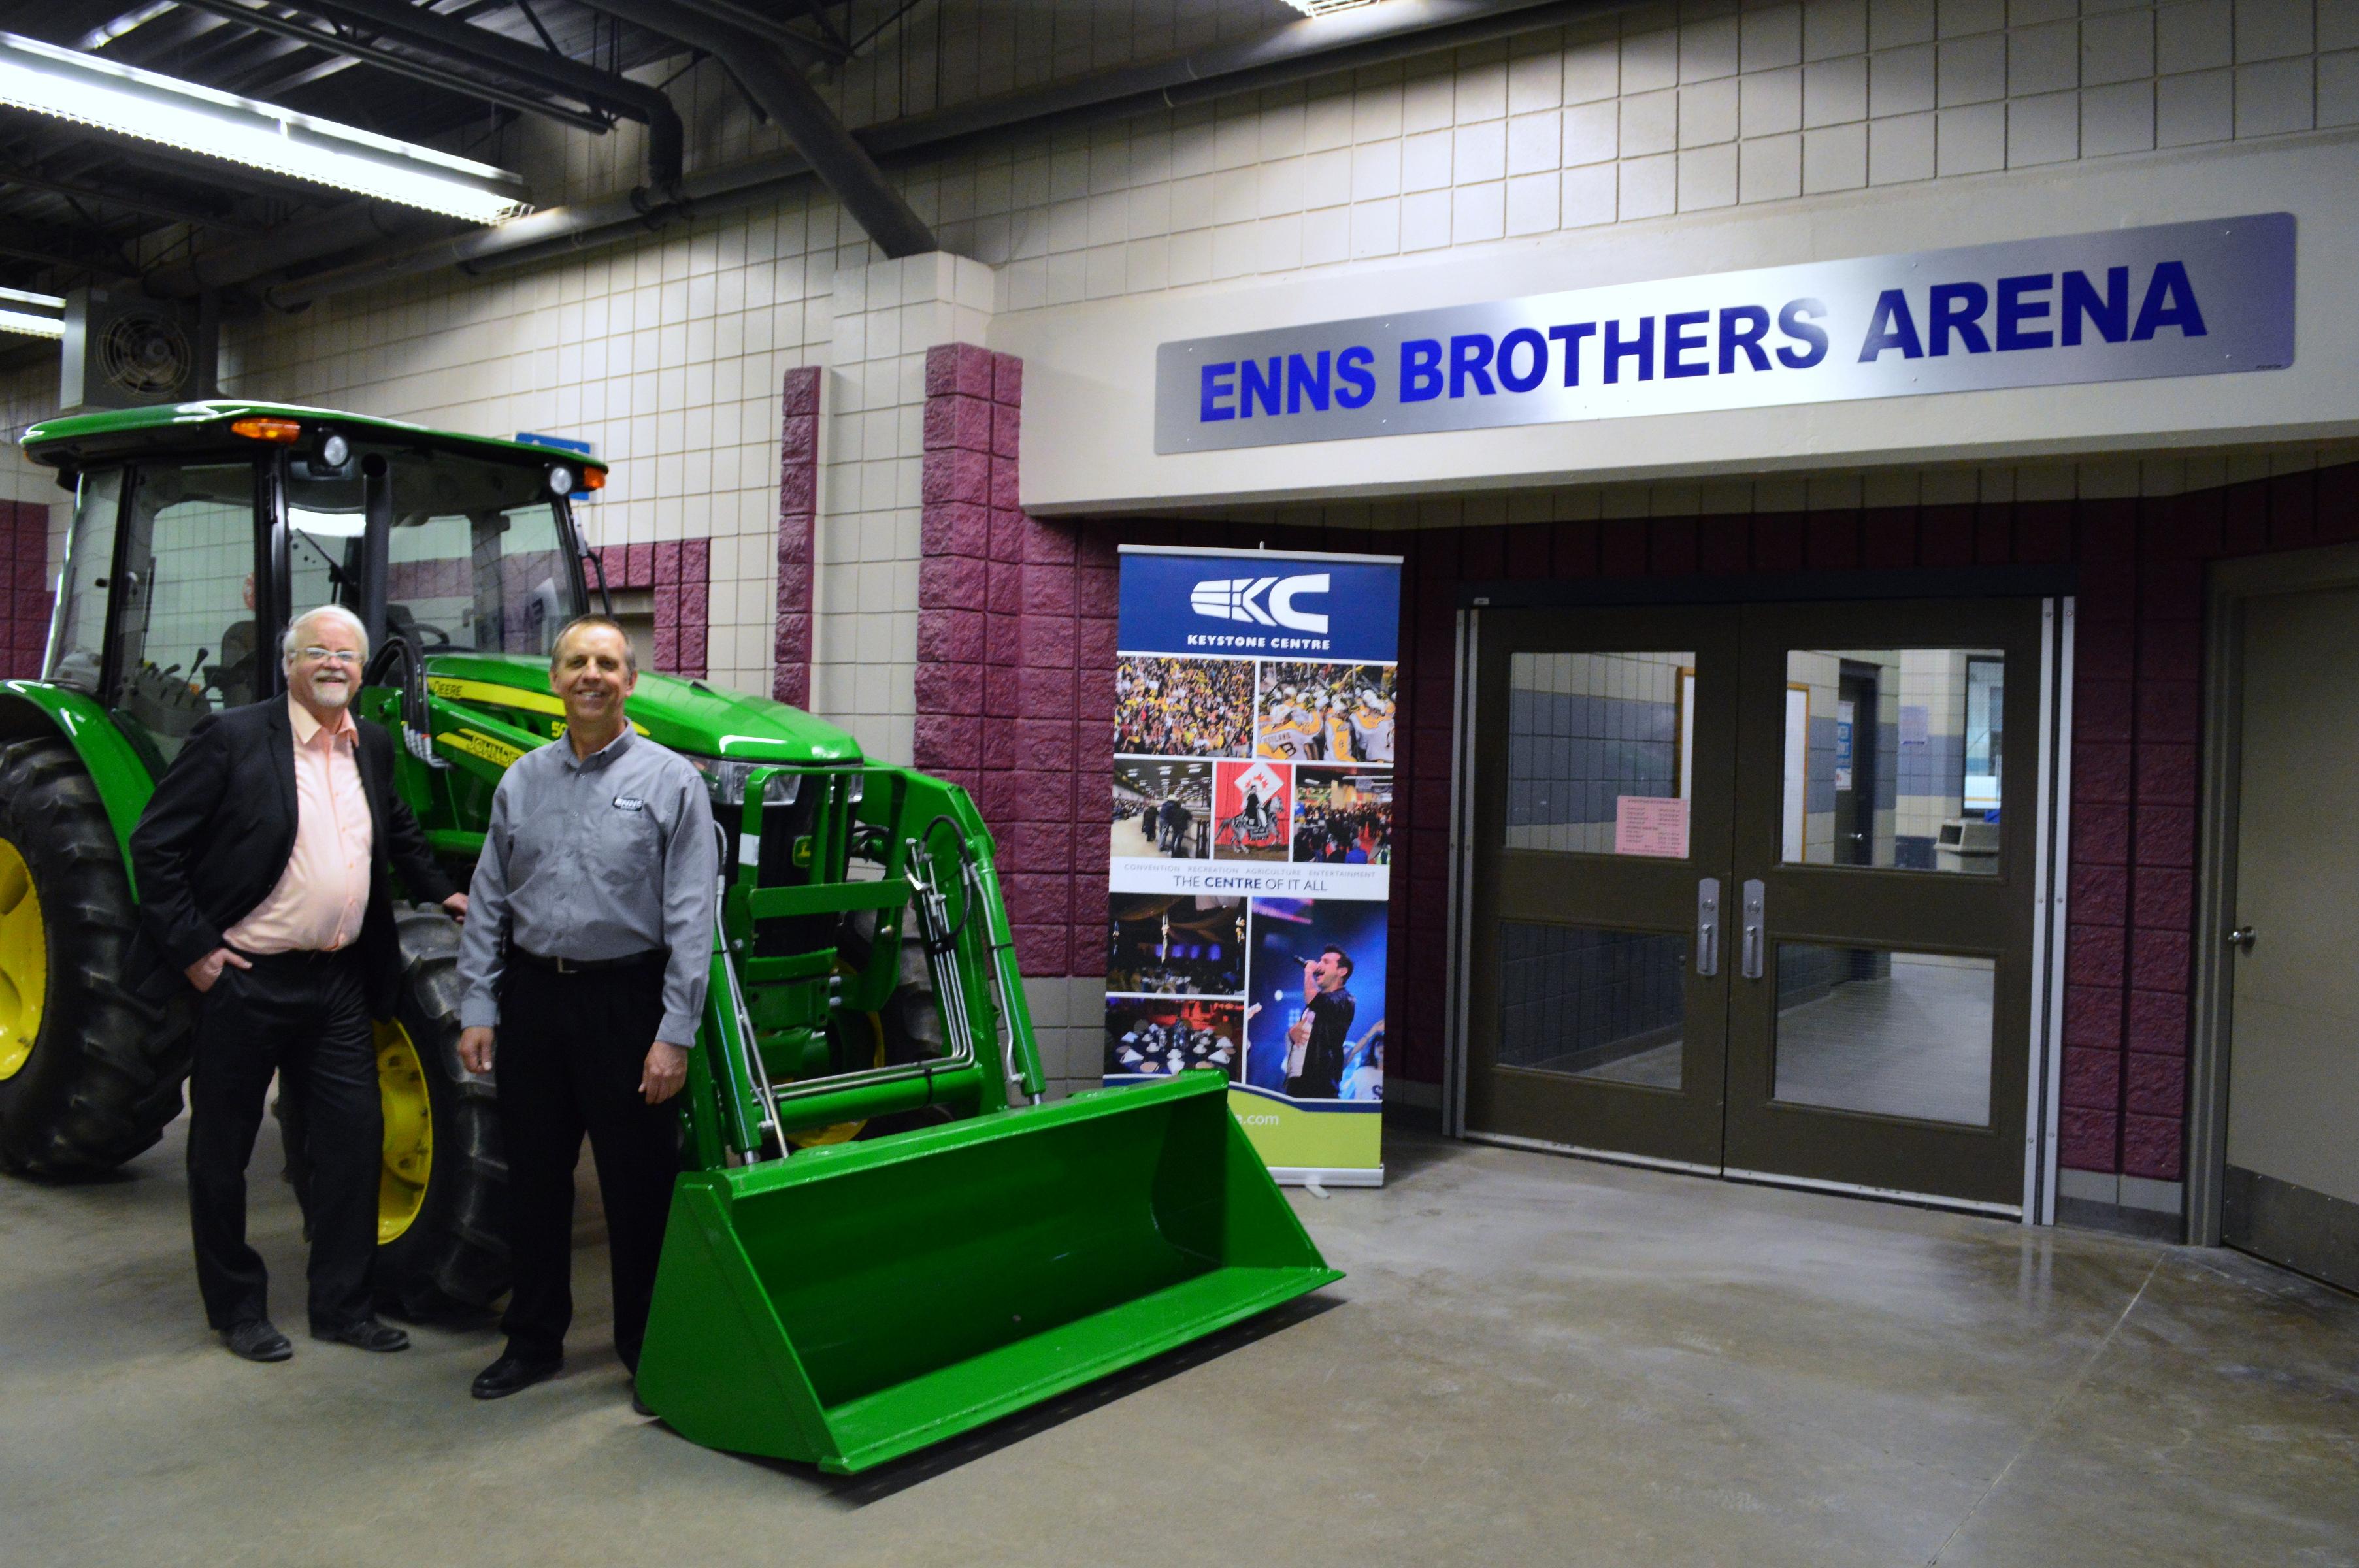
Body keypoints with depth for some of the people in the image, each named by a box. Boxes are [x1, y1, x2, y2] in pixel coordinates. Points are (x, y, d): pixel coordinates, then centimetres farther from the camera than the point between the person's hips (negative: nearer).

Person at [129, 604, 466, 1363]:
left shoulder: (372, 747, 9)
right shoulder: (231, 738, -9)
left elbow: (399, 831, 28)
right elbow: (154, 845, -9)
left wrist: (441, 891, 20)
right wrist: (191, 946, -12)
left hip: (338, 980, 5)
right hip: (245, 980, -5)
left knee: (353, 1137, 6)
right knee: (223, 1149, 8)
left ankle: (343, 1305, 18)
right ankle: (237, 1309, 23)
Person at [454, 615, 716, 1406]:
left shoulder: (670, 781, -5)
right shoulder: (521, 781, 8)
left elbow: (690, 918, -9)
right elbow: (489, 904, 10)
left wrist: (675, 1034, -14)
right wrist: (477, 1009, 3)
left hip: (625, 1000, -4)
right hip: (533, 995, 4)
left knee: (638, 1179, 3)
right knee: (535, 1176, 13)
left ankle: (648, 1345, 18)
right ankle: (534, 1338, 27)